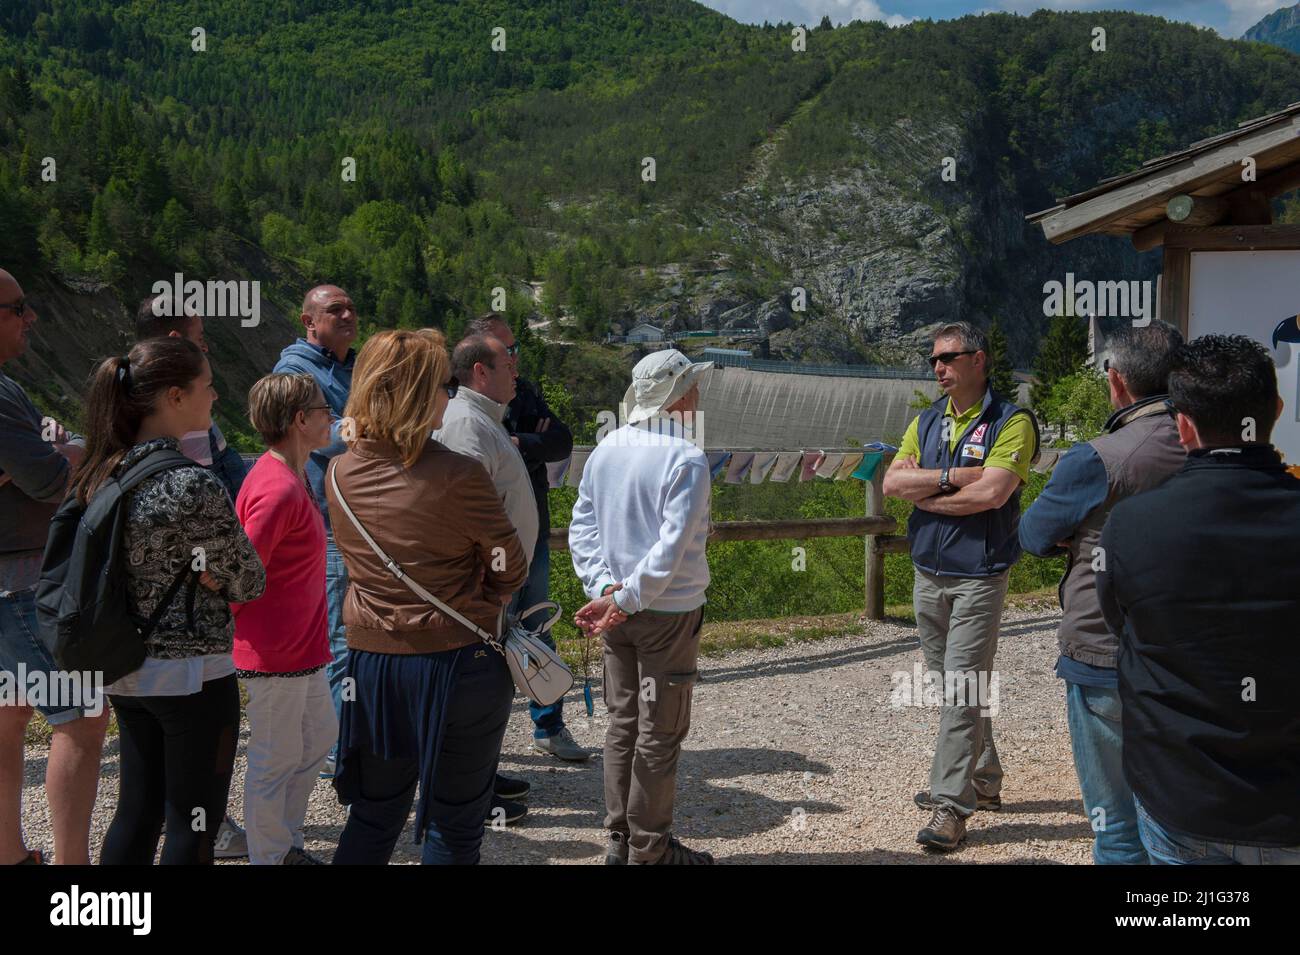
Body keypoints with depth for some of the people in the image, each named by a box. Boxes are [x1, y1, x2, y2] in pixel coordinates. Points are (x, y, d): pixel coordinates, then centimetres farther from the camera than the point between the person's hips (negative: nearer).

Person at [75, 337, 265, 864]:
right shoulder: (194, 485, -22)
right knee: (193, 825, 6)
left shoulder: (103, 474, 2)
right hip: (192, 674, -8)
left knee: (136, 812, 19)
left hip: (124, 672, 8)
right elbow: (249, 582, -12)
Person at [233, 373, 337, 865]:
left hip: (301, 647, 10)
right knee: (277, 760, 5)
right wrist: (245, 635, -10)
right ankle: (270, 857, 23)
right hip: (275, 654, -10)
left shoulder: (290, 477, 8)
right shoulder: (277, 490, -24)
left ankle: (285, 841, 35)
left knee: (320, 736, 21)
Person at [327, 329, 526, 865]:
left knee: (373, 813, 21)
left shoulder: (341, 473, -2)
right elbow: (510, 569, -8)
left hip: (370, 658, 5)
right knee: (453, 826, 12)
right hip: (456, 661, -5)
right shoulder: (457, 476, -19)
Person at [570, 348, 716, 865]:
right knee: (660, 735, 5)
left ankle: (620, 839, 25)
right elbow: (672, 548, -23)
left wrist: (605, 588, -4)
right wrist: (625, 600, -17)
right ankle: (649, 850, 15)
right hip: (669, 612, -6)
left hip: (617, 612, 7)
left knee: (621, 723, 16)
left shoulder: (605, 449, 3)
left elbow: (581, 526, 3)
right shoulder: (686, 459, -17)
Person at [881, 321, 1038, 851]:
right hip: (928, 573, 7)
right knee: (949, 685, 15)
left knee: (963, 688, -8)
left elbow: (991, 492, -21)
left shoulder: (1011, 423, -8)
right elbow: (892, 482, -3)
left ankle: (951, 805, -3)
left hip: (979, 575, -7)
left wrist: (923, 492, -9)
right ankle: (983, 779, 30)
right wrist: (952, 476, -15)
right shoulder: (926, 423, 11)